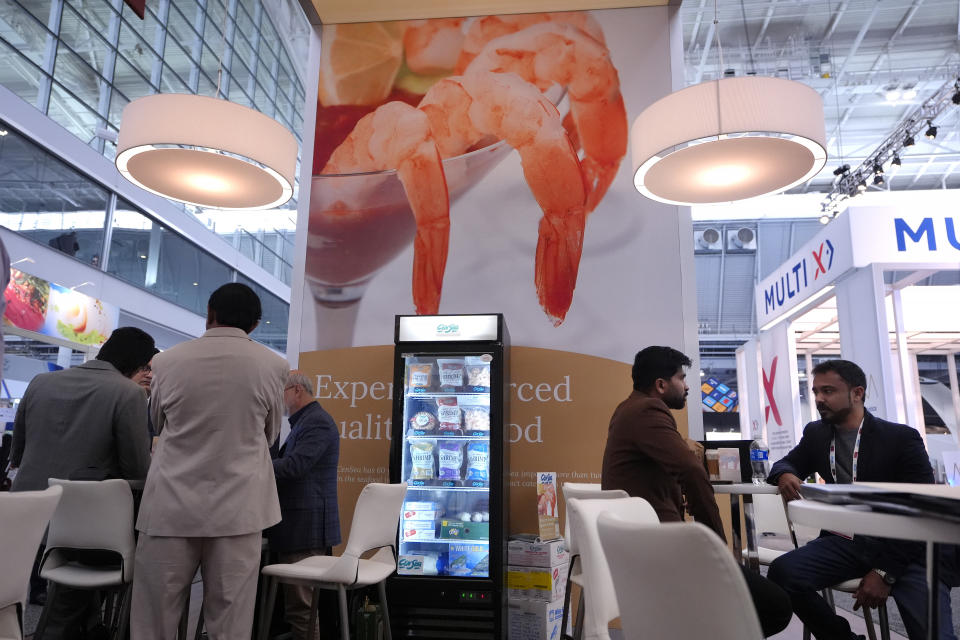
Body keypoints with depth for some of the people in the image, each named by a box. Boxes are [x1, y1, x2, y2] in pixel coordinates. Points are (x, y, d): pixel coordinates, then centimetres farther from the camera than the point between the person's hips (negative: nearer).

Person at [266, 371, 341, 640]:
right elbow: (281, 459, 17)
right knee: (302, 603, 17)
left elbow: (294, 466, -24)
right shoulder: (304, 422, 19)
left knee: (300, 607, -4)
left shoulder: (317, 422, -15)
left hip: (306, 526, -11)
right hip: (300, 525, 11)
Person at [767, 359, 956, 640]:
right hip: (844, 543, 4)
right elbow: (786, 464, 18)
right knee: (782, 572, -21)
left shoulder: (902, 438, -7)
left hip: (905, 549, -4)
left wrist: (886, 572, -18)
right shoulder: (816, 433, 7)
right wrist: (785, 476, -11)